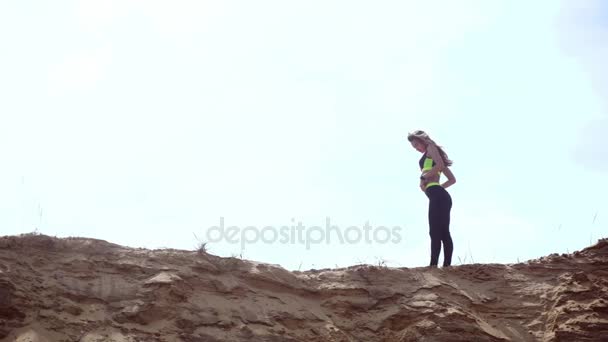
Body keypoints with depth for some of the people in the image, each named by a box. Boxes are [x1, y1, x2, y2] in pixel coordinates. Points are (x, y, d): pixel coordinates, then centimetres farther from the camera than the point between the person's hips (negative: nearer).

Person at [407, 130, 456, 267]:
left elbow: (440, 165, -15)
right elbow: (452, 179, 29)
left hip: (437, 195, -10)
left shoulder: (431, 147, 6)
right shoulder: (435, 156, 30)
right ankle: (447, 266, -1)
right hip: (441, 196, 10)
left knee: (435, 232, -16)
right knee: (444, 233, 3)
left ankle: (433, 265, -22)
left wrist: (423, 177, -7)